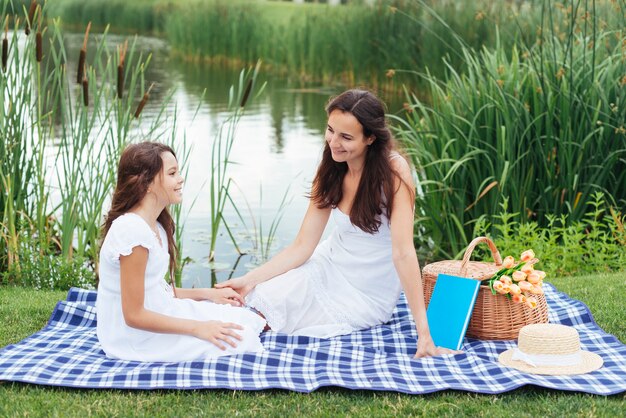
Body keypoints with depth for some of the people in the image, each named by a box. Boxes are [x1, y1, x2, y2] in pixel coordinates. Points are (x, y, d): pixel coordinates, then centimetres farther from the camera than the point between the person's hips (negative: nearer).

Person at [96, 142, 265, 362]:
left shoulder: (155, 226, 8)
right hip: (137, 337, -10)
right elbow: (134, 315, -23)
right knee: (239, 339, -14)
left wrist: (207, 294, 6)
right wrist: (197, 328, -20)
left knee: (246, 321, 4)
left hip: (157, 314, 10)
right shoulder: (133, 231, -24)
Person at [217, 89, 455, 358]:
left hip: (367, 294, -5)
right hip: (329, 265, 5)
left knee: (270, 317, -13)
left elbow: (402, 253, -28)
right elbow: (302, 246, -6)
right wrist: (250, 280, -18)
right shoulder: (330, 172, -5)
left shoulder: (394, 172, -23)